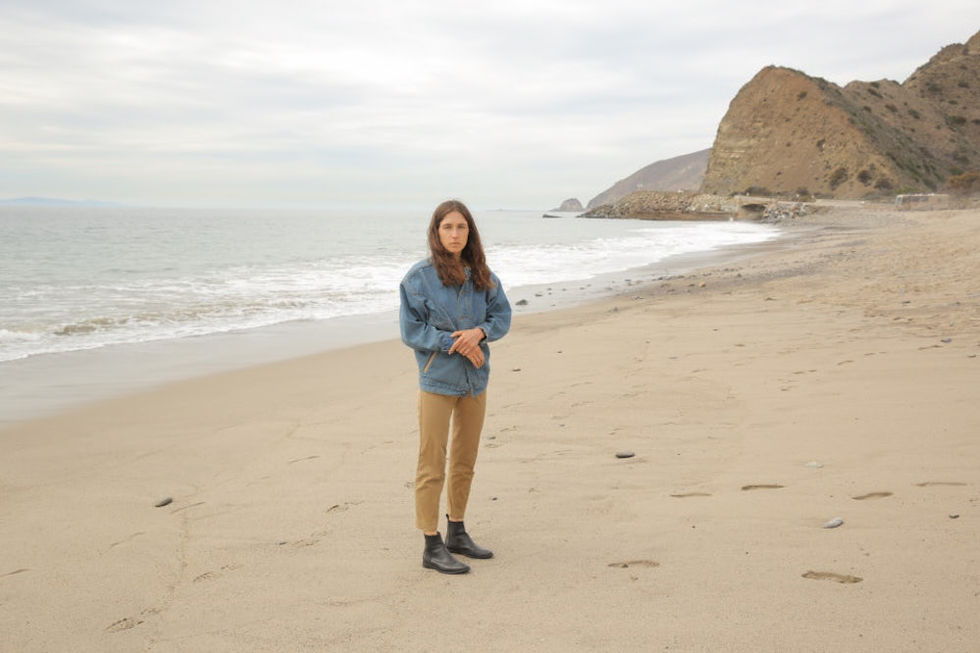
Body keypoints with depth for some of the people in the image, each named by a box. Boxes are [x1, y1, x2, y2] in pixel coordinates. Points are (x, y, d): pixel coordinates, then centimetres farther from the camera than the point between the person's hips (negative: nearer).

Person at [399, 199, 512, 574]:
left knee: (465, 462, 16)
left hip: (475, 379, 6)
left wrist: (480, 332, -13)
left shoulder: (482, 275, 4)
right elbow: (410, 330, -8)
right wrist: (453, 342, -18)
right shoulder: (419, 277, -9)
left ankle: (457, 534, 31)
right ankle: (432, 547, 5)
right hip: (437, 380, -5)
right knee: (432, 465, -3)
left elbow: (502, 315, 8)